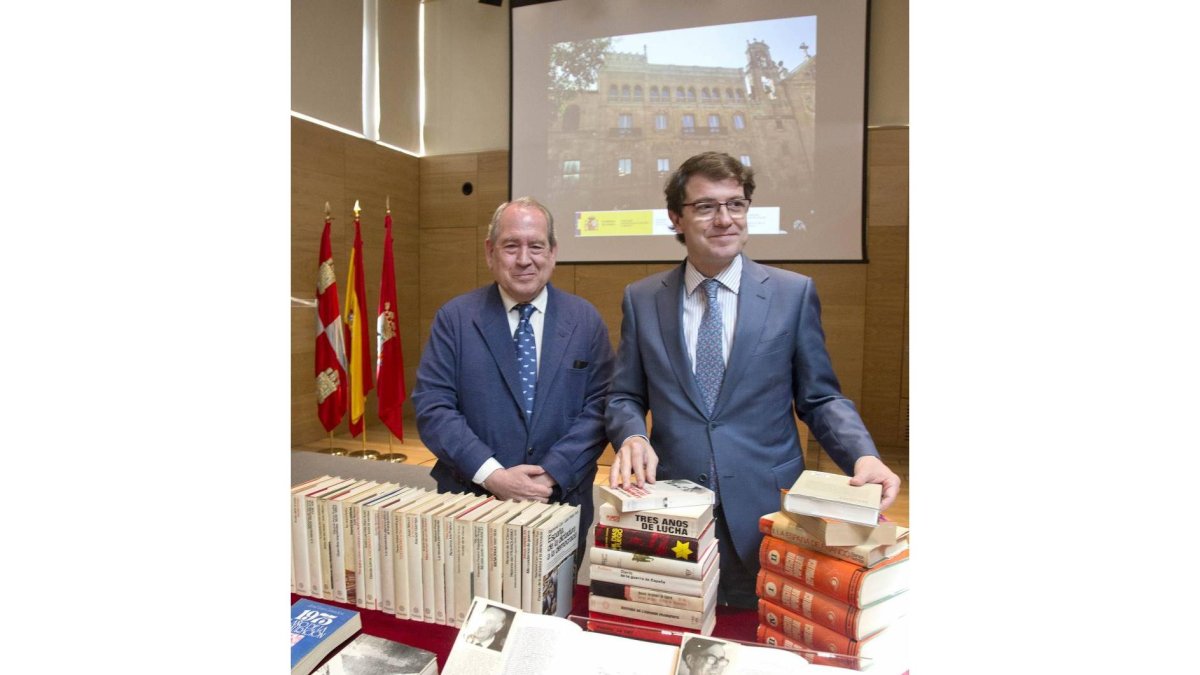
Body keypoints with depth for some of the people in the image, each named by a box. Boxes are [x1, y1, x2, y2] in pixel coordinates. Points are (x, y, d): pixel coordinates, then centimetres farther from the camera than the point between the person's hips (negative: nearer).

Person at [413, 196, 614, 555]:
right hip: (470, 504, -1)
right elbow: (432, 407, -8)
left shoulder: (585, 320, 0)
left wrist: (552, 474, -16)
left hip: (562, 504, 1)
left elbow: (598, 409, -4)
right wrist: (492, 475, -18)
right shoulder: (454, 318, -3)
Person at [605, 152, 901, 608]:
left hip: (767, 515, 0)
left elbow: (820, 397, 3)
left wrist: (864, 456, -13)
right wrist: (633, 437, -13)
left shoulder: (794, 293, 0)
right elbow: (624, 396, 7)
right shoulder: (641, 299, 3)